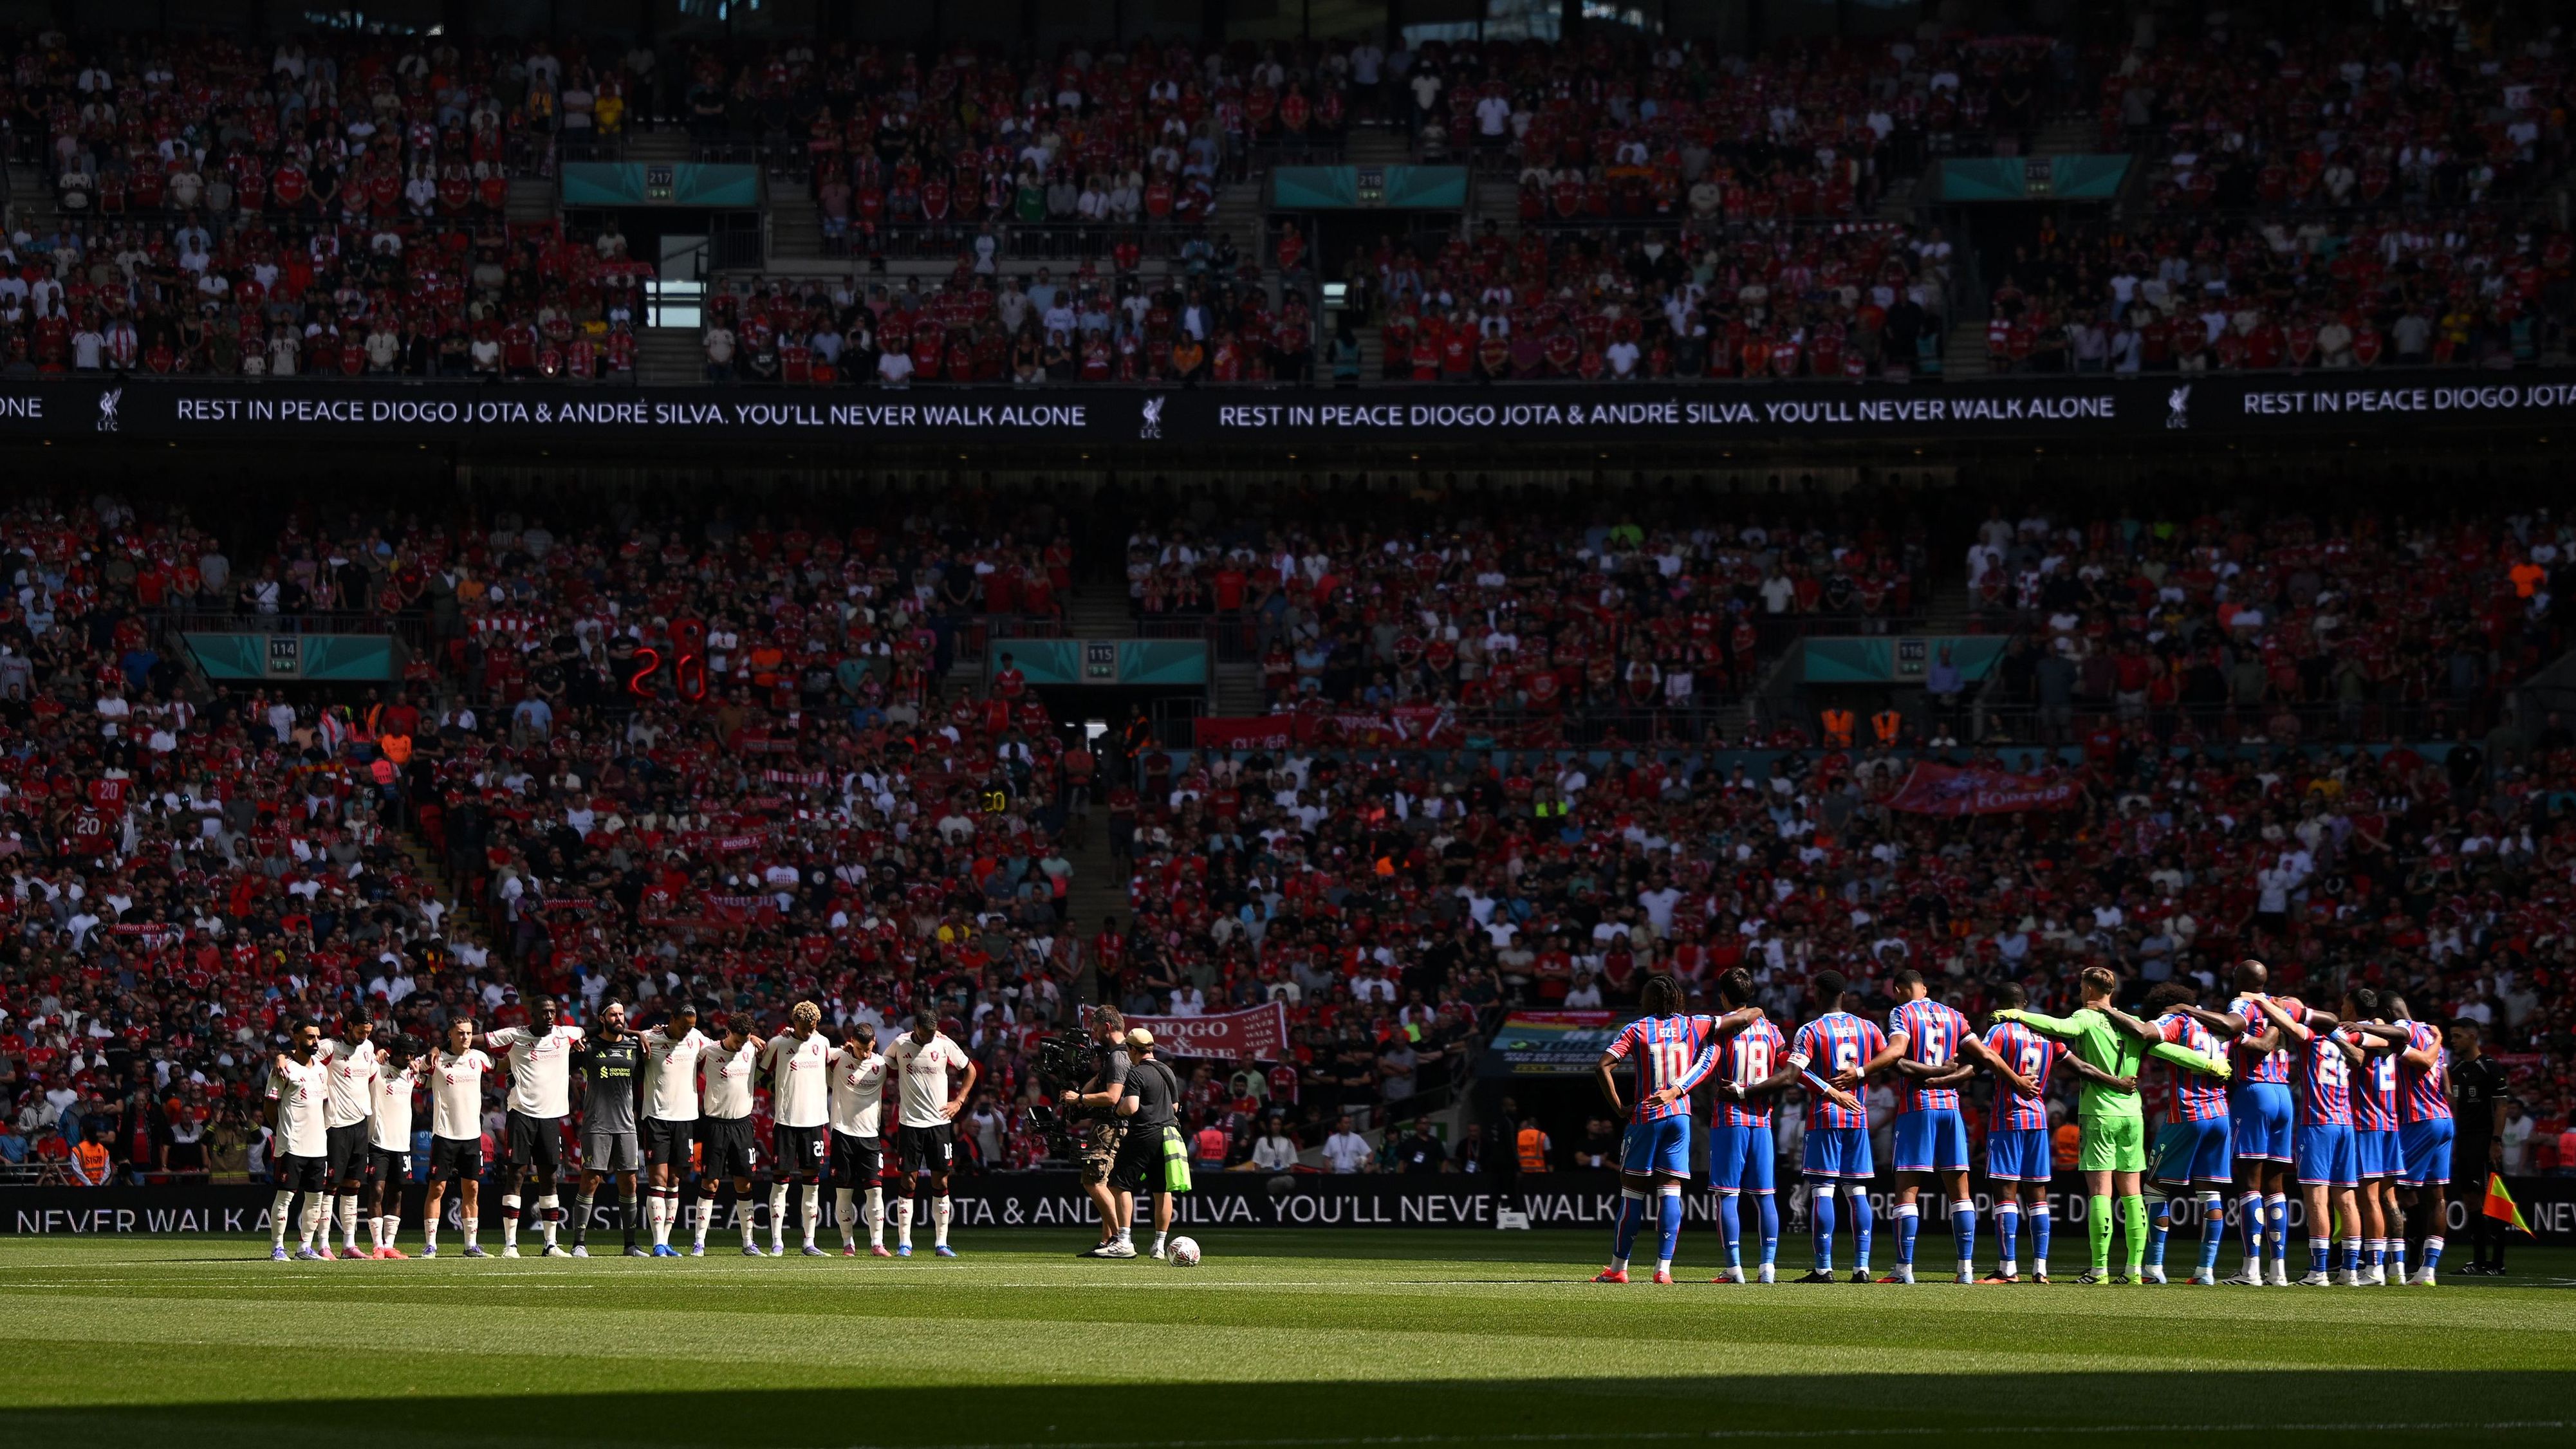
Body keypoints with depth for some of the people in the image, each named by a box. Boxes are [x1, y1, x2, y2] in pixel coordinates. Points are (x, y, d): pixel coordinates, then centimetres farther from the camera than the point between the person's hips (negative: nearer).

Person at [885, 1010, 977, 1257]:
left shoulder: (945, 1044, -1)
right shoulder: (900, 1044, -3)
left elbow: (970, 1070, 13)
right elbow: (887, 1071, 16)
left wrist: (958, 1101, 5)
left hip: (939, 1122, 1)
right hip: (909, 1122, -1)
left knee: (941, 1182, 0)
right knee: (909, 1181, -2)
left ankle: (941, 1243, 5)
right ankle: (904, 1243, 2)